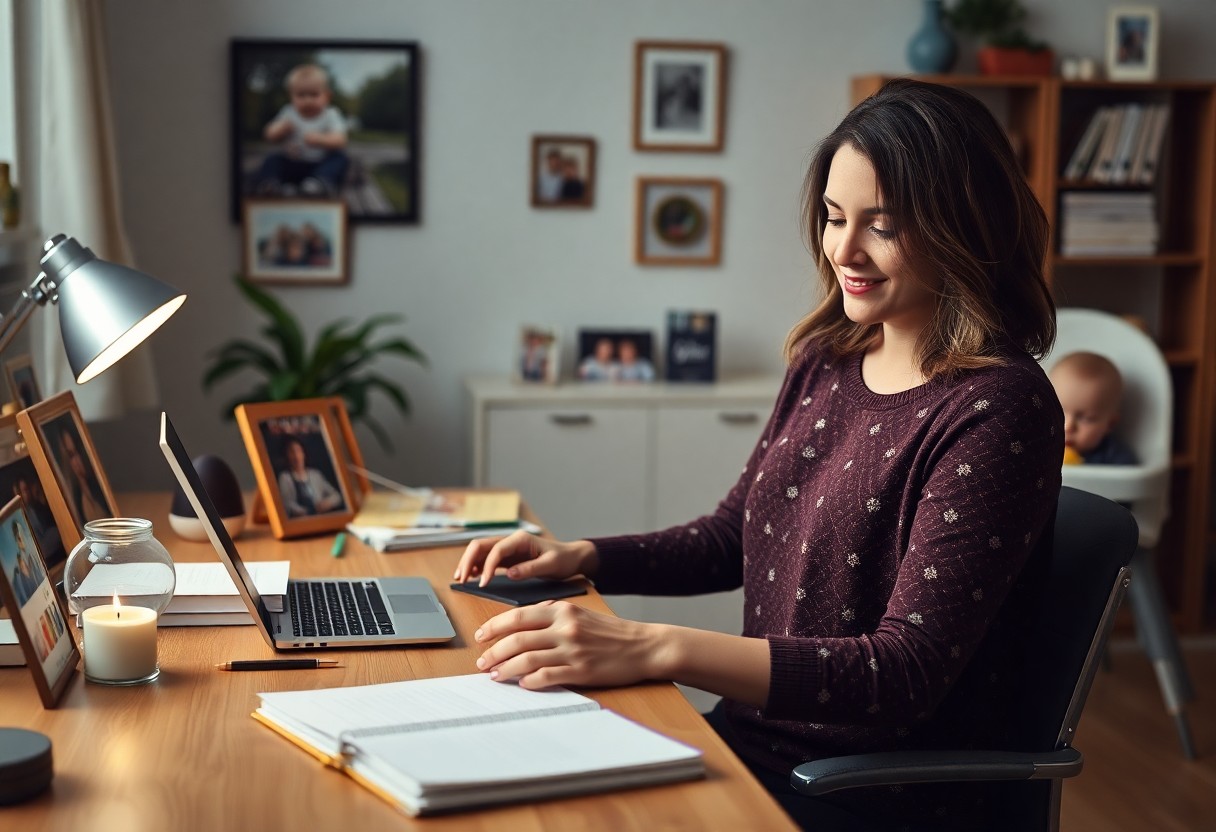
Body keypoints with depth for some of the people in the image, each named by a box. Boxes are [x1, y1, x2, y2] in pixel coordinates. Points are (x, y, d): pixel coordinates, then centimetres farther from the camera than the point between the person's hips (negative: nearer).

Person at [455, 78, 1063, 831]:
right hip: (757, 742, 7)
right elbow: (735, 536, 20)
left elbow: (906, 675, -23)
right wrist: (582, 558, 3)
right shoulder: (826, 360, 7)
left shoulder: (996, 409, -17)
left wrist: (652, 649, -32)